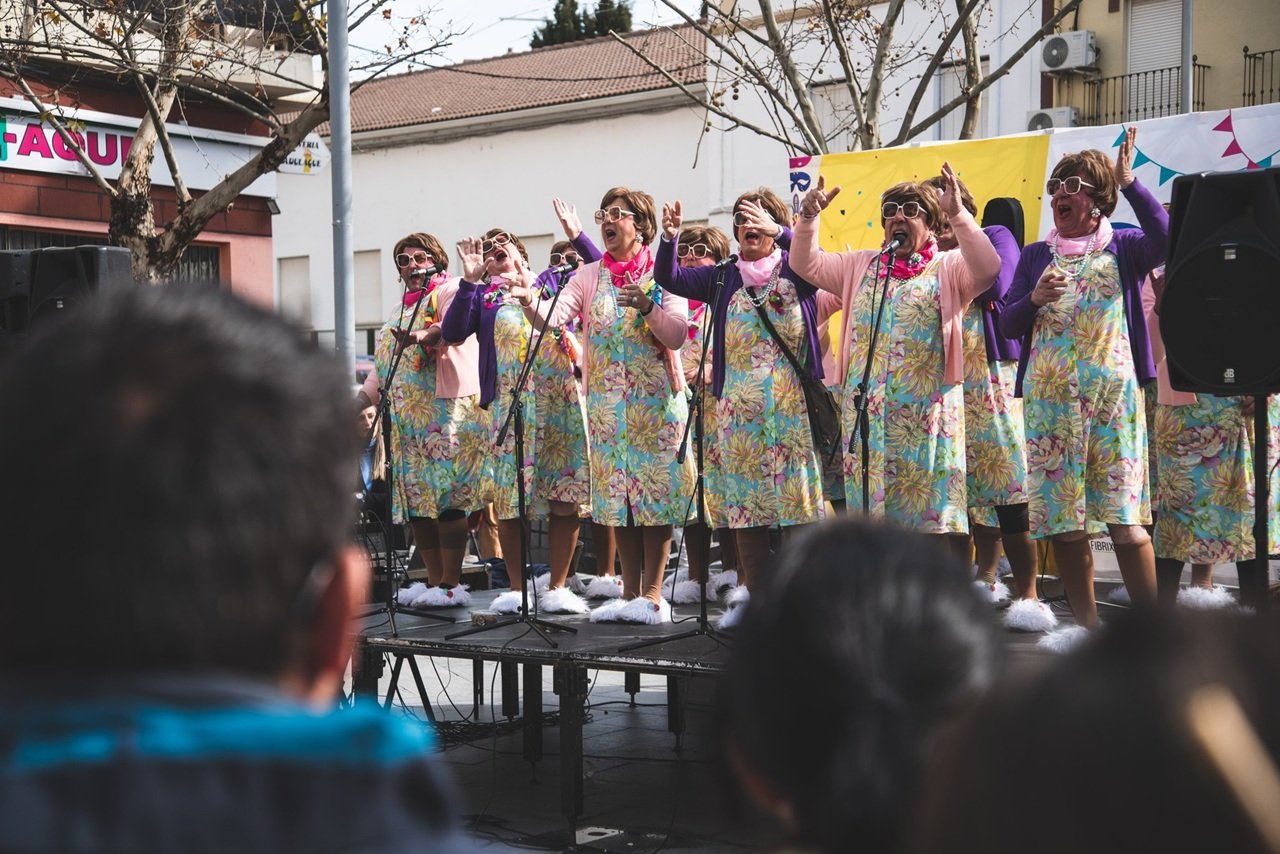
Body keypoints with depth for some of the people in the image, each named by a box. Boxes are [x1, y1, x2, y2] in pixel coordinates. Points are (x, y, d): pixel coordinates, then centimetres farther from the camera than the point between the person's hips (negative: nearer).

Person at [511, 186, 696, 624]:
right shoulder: (589, 277, 8)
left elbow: (677, 335, -9)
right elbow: (553, 317, -7)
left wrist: (647, 307, -25)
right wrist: (530, 301, -27)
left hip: (656, 399, -3)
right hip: (606, 402, 4)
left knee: (655, 492, -4)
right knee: (616, 495, 6)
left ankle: (652, 594, 1)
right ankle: (629, 593, 14)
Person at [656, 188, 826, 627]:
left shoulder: (795, 272, 5)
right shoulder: (724, 279, 13)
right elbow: (669, 278, 8)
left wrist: (778, 232, -29)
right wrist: (670, 237, -9)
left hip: (792, 409, -3)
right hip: (738, 411, 3)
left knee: (796, 504, -6)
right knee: (744, 505, 2)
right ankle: (753, 594, 9)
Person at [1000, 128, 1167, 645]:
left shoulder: (1122, 248, 6)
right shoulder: (1036, 256, 13)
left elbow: (1166, 239, -16)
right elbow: (1008, 325, 8)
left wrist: (1129, 183, -18)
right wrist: (1034, 298, -10)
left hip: (1113, 392, -3)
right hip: (1050, 395, 3)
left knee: (1124, 514, -9)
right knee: (1061, 514, 2)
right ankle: (1086, 624, 12)